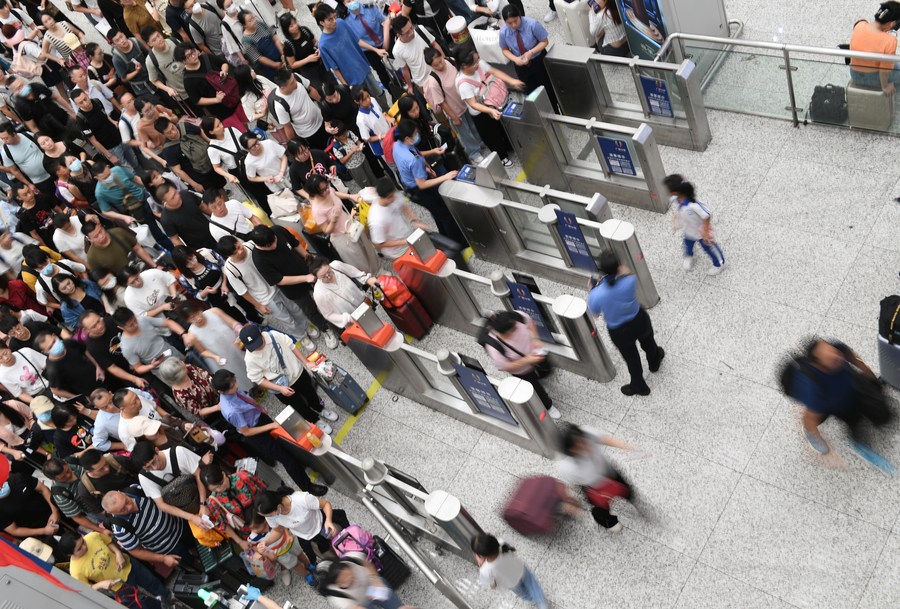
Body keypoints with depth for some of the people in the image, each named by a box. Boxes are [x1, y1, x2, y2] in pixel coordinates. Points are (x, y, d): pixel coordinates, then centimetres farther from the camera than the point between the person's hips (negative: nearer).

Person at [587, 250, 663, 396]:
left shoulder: (595, 295, -35)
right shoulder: (630, 280, -32)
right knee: (648, 343, 36)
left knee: (631, 358, 28)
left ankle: (639, 386, 54)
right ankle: (654, 362, 69)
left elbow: (594, 314, -12)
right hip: (640, 320, 1)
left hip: (619, 331, -1)